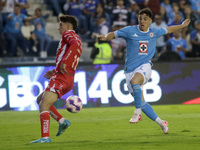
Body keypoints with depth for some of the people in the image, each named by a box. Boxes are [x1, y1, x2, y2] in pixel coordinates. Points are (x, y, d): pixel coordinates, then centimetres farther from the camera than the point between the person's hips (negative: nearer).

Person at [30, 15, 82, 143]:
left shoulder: (68, 34, 0)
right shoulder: (78, 40, 27)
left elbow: (74, 44, -25)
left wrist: (64, 62, -26)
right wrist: (54, 72, 20)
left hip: (61, 78, -10)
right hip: (69, 79, 10)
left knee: (44, 105, -14)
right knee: (40, 99, 20)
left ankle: (45, 137, -21)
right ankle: (62, 121, 8)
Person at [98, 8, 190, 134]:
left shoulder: (154, 32, 8)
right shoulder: (130, 31, 1)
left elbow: (168, 30, 27)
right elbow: (113, 34, 5)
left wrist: (182, 26, 40)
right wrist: (105, 37, -18)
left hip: (145, 66, -1)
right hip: (130, 69, 1)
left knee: (134, 80, -36)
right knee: (141, 102, -4)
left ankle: (137, 113, -27)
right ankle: (160, 122, 12)